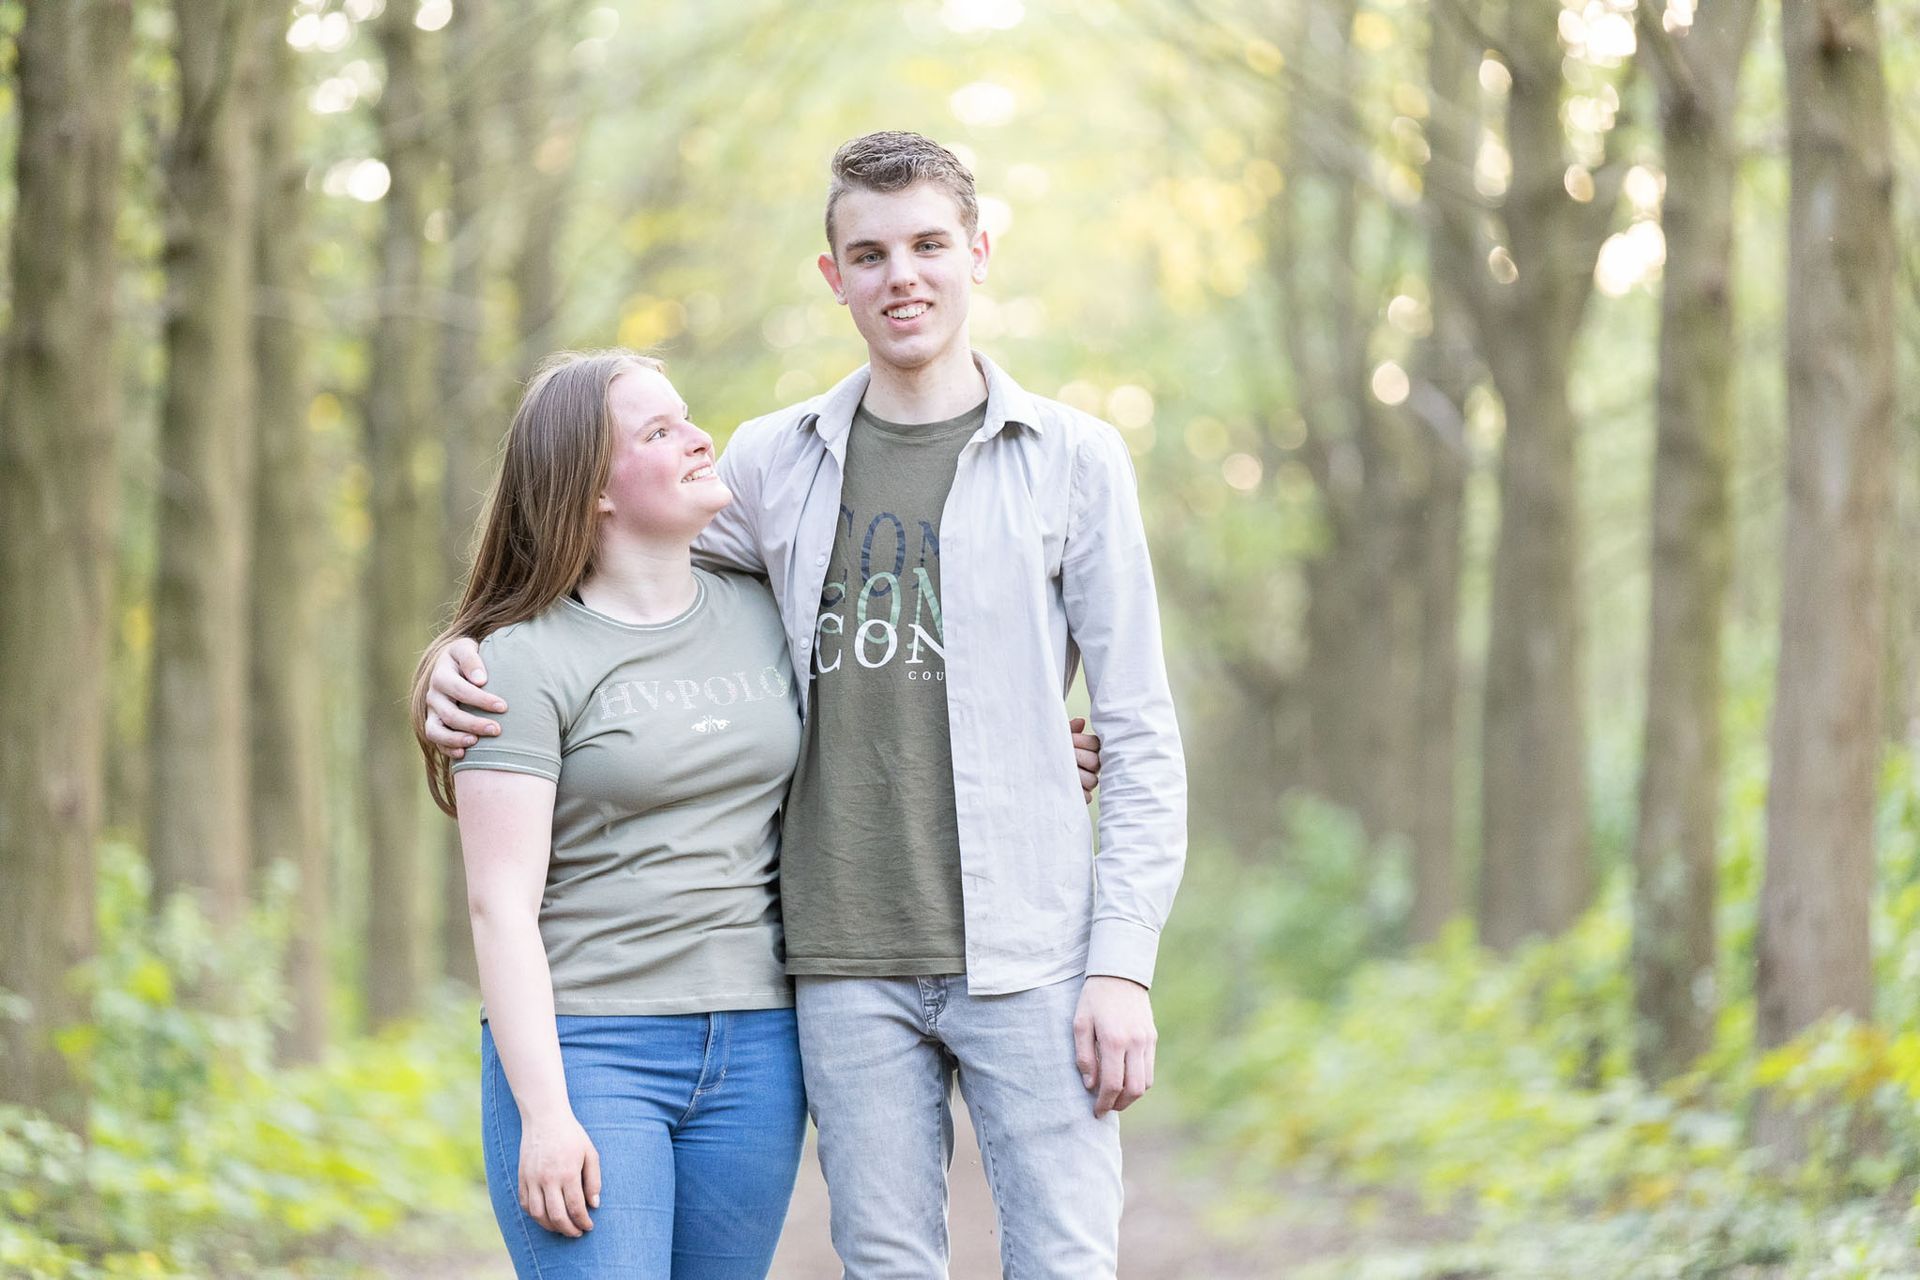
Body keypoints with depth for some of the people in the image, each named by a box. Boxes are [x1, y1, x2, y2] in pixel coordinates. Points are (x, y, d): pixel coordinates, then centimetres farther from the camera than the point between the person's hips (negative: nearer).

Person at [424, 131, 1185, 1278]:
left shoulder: (1074, 460, 3)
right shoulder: (778, 462, 10)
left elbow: (1141, 736, 1)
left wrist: (1124, 965, -8)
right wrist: (465, 660, 2)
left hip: (1026, 958, -2)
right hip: (850, 968, 3)